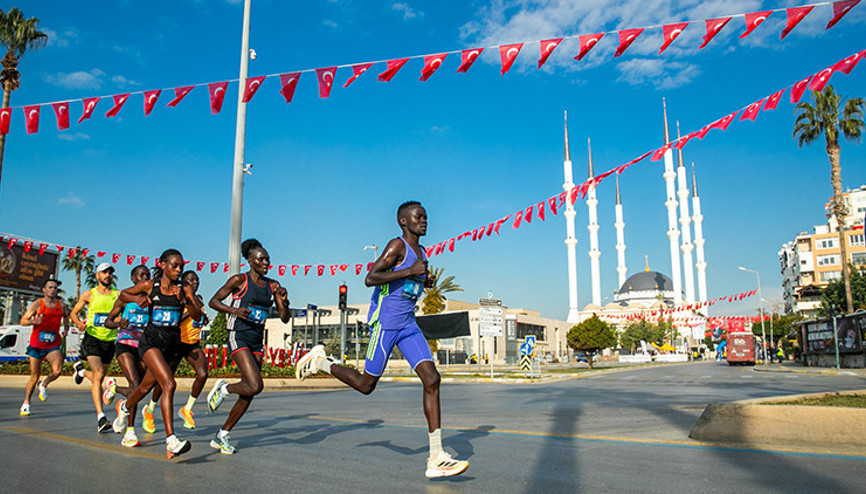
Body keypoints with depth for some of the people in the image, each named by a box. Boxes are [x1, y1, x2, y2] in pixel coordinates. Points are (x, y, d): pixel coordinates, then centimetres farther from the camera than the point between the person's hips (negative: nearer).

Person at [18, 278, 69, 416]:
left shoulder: (61, 304, 4)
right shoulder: (37, 304, -5)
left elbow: (66, 316, 24)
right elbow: (22, 321, -3)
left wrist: (66, 327, 6)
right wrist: (34, 321, -24)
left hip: (53, 346, 2)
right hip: (36, 345, -2)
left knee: (57, 370, -21)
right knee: (35, 376, 4)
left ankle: (44, 385, 12)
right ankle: (26, 403, 26)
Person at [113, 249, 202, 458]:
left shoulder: (185, 289, 0)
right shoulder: (149, 285, -2)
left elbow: (198, 316, -8)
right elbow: (123, 294, 14)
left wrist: (184, 300, -23)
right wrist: (137, 299, -6)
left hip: (173, 343, 4)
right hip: (151, 340, -4)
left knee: (145, 387, 21)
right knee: (169, 384, -23)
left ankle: (125, 407, 54)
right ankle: (171, 441, -25)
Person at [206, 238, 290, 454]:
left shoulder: (273, 285, 9)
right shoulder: (239, 280, -4)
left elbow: (284, 318, 9)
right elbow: (213, 301, -1)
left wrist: (284, 300, -10)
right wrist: (234, 310, -17)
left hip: (258, 341, 6)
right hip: (239, 337, -6)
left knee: (249, 394, 6)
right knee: (255, 386, -20)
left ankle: (222, 436, 21)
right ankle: (223, 388, 10)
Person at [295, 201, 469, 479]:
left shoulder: (421, 253, 17)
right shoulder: (398, 245, -9)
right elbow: (370, 279, -19)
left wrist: (424, 282, 11)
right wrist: (409, 271, -22)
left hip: (408, 323, 7)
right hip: (385, 321, -7)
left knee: (431, 378, -8)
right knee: (366, 385, 3)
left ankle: (436, 460, -7)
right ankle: (320, 361, 29)